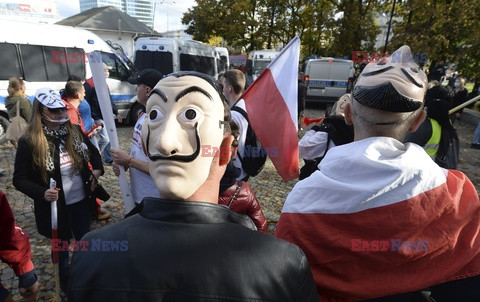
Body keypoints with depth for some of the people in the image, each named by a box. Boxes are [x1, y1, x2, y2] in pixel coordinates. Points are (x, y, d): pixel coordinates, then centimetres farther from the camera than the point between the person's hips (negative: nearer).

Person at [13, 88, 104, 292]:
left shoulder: (74, 132, -3)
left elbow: (93, 152, 14)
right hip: (55, 206, -3)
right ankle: (65, 283, 44)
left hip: (81, 201, 4)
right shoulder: (29, 142, -15)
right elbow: (19, 179, -10)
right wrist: (42, 193, -27)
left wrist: (97, 169, -4)